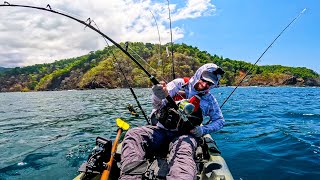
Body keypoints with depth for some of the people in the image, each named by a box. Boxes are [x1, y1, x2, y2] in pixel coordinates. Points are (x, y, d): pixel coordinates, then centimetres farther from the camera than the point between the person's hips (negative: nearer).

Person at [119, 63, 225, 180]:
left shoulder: (209, 99, 11)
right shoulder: (180, 84, 5)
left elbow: (220, 120, 19)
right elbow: (157, 105, -4)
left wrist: (203, 130, -2)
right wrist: (159, 96, -30)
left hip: (185, 134, 0)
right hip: (162, 129, 1)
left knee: (183, 152, -40)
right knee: (133, 134, -30)